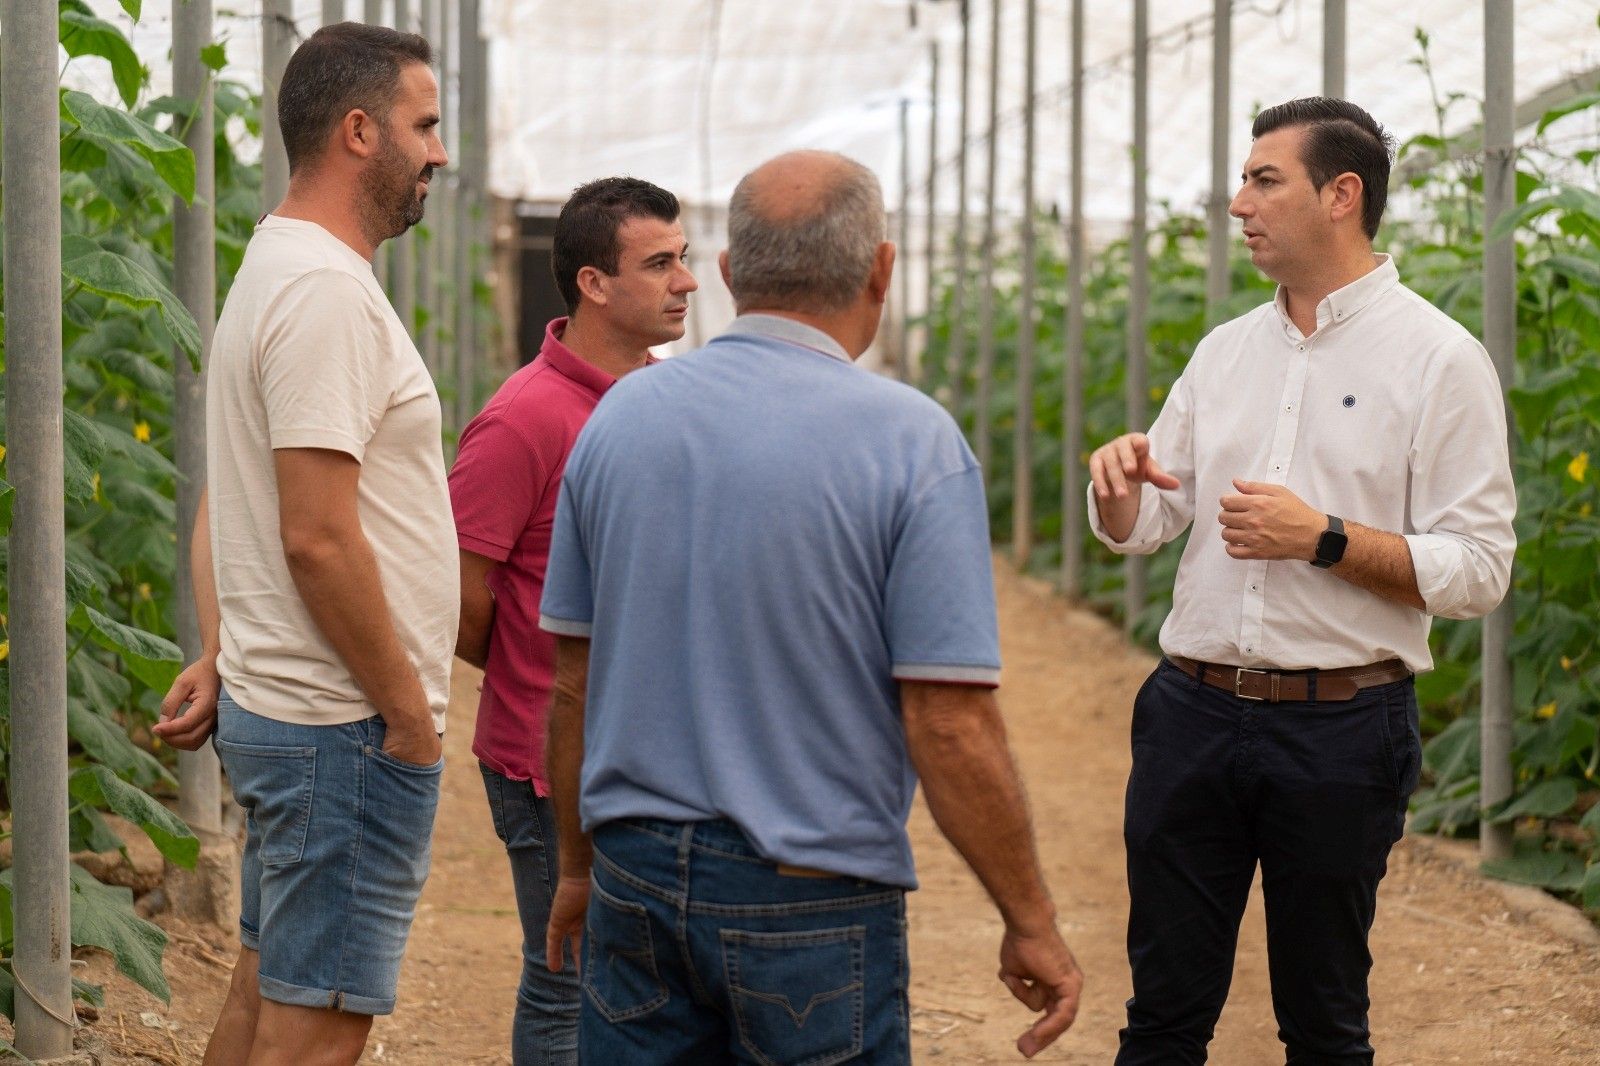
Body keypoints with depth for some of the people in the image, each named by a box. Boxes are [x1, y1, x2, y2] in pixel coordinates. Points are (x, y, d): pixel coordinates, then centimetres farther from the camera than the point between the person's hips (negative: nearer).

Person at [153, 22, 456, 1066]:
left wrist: (219, 656, 12)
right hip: (346, 726, -11)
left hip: (273, 705, 11)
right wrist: (409, 713, -17)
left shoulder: (276, 270, 16)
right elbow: (318, 536, -24)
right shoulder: (329, 291, -19)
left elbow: (220, 504, 19)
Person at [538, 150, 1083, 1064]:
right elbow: (950, 724, -15)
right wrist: (1033, 923, -5)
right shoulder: (913, 442, -12)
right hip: (814, 903, -4)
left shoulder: (620, 415, 3)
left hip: (637, 877, 4)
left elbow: (573, 684, 9)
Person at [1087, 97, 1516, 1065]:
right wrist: (1119, 483, -7)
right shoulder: (1227, 351, 12)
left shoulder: (1440, 360, -6)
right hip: (1192, 712, 5)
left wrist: (1324, 540, -20)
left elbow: (1478, 571, -11)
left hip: (1340, 728, -5)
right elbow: (1143, 526, 15)